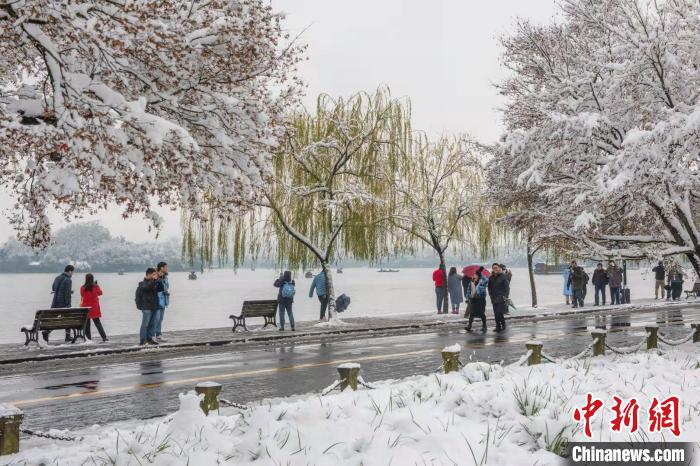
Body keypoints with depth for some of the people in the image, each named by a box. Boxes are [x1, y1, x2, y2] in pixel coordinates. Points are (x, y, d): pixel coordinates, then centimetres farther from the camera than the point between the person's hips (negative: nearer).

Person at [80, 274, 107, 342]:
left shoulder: (83, 288, -10)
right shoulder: (96, 287, -8)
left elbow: (82, 296, 6)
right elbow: (100, 293, 11)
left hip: (85, 307, -1)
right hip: (94, 308, 1)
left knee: (86, 324, 7)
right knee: (97, 322, 10)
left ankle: (89, 338, 3)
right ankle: (104, 337, 5)